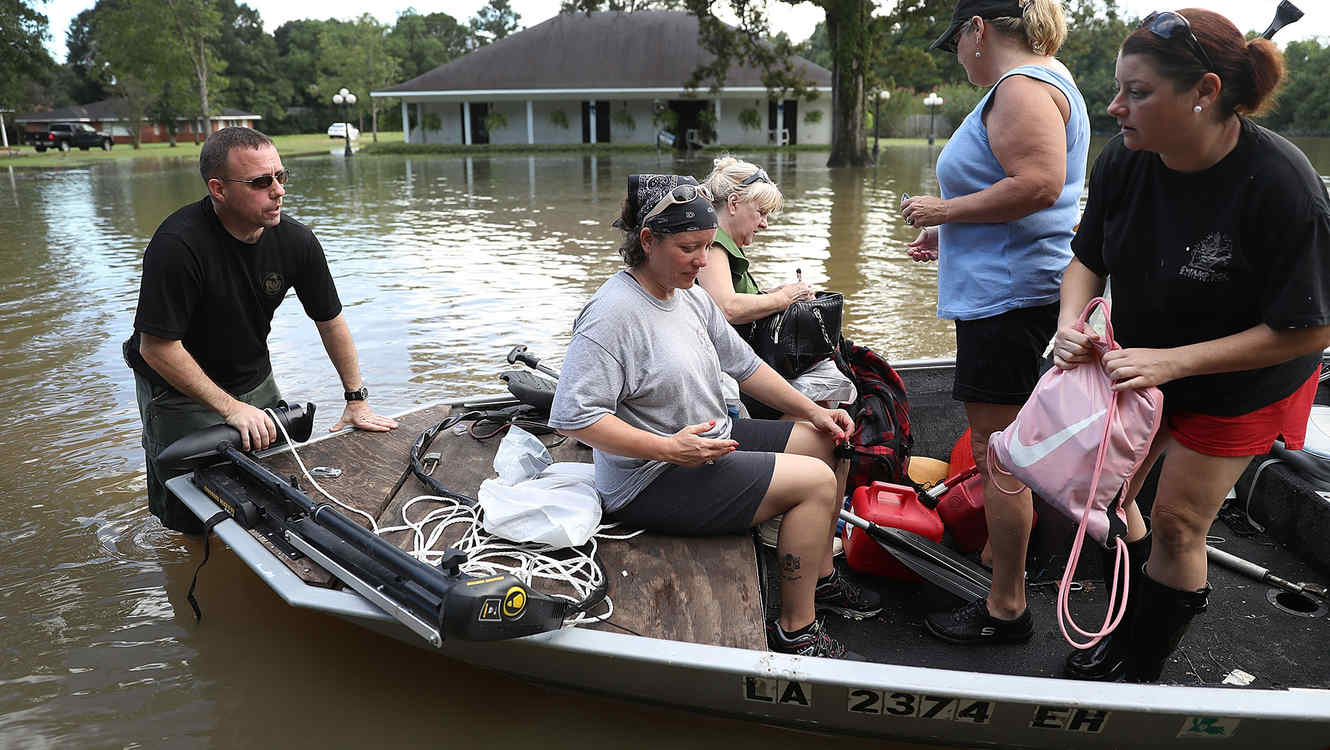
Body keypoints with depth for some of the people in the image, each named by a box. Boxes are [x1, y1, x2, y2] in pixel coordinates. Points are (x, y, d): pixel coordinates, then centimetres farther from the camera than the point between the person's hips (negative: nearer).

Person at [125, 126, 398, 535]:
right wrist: (230, 407, -25)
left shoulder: (296, 240, -13)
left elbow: (330, 320, -1)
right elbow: (157, 347, -26)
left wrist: (357, 400, -1)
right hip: (179, 390, -5)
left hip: (255, 380, 5)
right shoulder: (177, 245, -29)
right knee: (192, 521, -3)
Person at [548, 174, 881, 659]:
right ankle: (795, 630, -1)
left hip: (711, 440, 10)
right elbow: (573, 416, -27)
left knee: (824, 442, 13)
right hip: (651, 481, -10)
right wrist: (668, 448, -30)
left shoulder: (690, 296, 7)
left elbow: (744, 365, 16)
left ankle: (821, 578, 28)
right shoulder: (612, 313, -22)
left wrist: (813, 412, 8)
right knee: (816, 482, -15)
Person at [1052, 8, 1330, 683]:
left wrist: (1170, 361, -31)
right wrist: (1070, 322, -23)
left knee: (1175, 524, 1)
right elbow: (1087, 258, -2)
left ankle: (1142, 670, 25)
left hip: (1239, 384, -5)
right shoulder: (1124, 160, -17)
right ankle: (1130, 631, 35)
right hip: (1140, 361, 5)